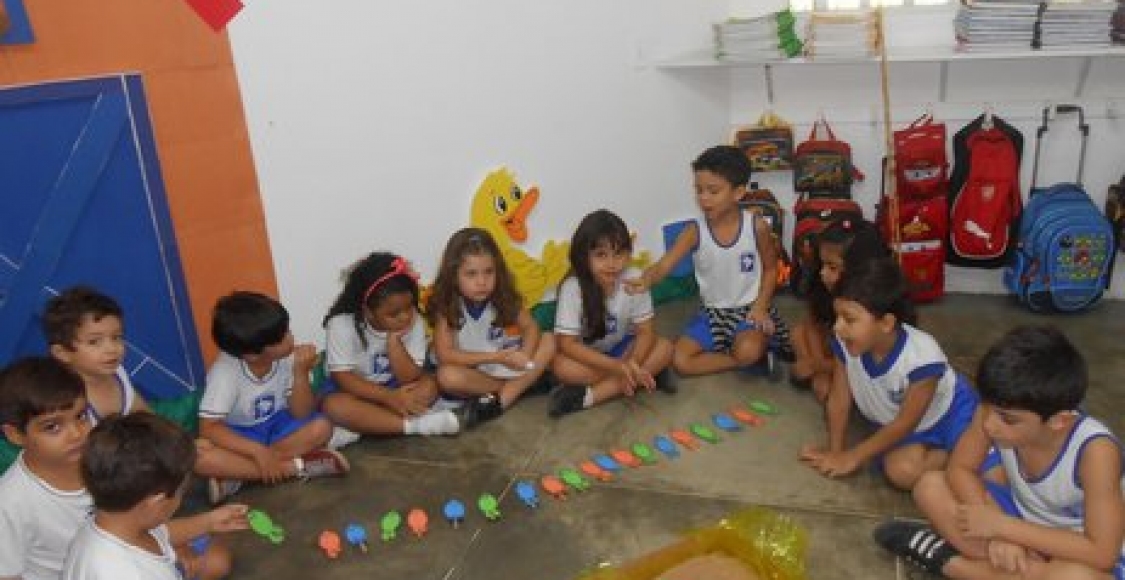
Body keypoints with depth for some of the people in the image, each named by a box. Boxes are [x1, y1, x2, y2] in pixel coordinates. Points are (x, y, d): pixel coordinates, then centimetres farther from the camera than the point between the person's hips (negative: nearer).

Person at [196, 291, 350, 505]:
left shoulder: (288, 357, -20)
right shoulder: (225, 372, -27)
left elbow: (301, 414, -16)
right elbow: (209, 428, -29)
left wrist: (301, 373, -32)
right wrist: (258, 451, -38)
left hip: (275, 426, 3)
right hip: (237, 434, -3)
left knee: (320, 427, -25)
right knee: (201, 457, -33)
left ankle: (236, 474, -22)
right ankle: (296, 467, -26)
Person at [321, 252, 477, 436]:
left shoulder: (414, 322, -15)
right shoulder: (342, 324, -22)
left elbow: (410, 379, -18)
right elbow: (342, 377, -24)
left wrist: (394, 340, -31)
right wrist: (390, 397, -32)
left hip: (392, 390, 3)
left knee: (429, 384, -21)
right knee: (333, 405, -35)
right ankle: (417, 425, -37)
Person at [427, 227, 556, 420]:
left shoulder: (505, 298, -9)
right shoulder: (446, 307, -18)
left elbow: (531, 328, -7)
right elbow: (445, 355, -23)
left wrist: (523, 355, -29)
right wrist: (497, 357, -28)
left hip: (508, 365, 3)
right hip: (474, 374, -3)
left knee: (549, 341, -14)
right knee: (447, 376, -34)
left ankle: (503, 398, -23)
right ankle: (519, 385, -16)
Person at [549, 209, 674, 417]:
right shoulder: (572, 288, -25)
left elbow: (646, 332, -16)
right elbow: (567, 344, -26)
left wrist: (631, 363, -37)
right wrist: (616, 366, -35)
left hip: (622, 348, 3)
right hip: (587, 356, -3)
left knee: (664, 348, -22)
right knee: (561, 366, -32)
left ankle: (588, 396, -25)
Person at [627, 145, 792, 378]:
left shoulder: (757, 227, -13)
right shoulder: (695, 231, -12)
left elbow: (770, 268, 2)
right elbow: (664, 264, -25)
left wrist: (760, 306, -11)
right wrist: (645, 280, -48)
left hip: (750, 308, -3)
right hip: (713, 311, 4)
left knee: (747, 352, -35)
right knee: (680, 361, -14)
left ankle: (760, 349, 2)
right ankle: (758, 355, -4)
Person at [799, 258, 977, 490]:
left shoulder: (922, 357, -36)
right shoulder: (845, 342, -24)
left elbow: (905, 423, -24)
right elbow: (839, 399, -10)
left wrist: (853, 457, -19)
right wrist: (835, 451, -10)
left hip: (948, 418, -3)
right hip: (892, 418, 4)